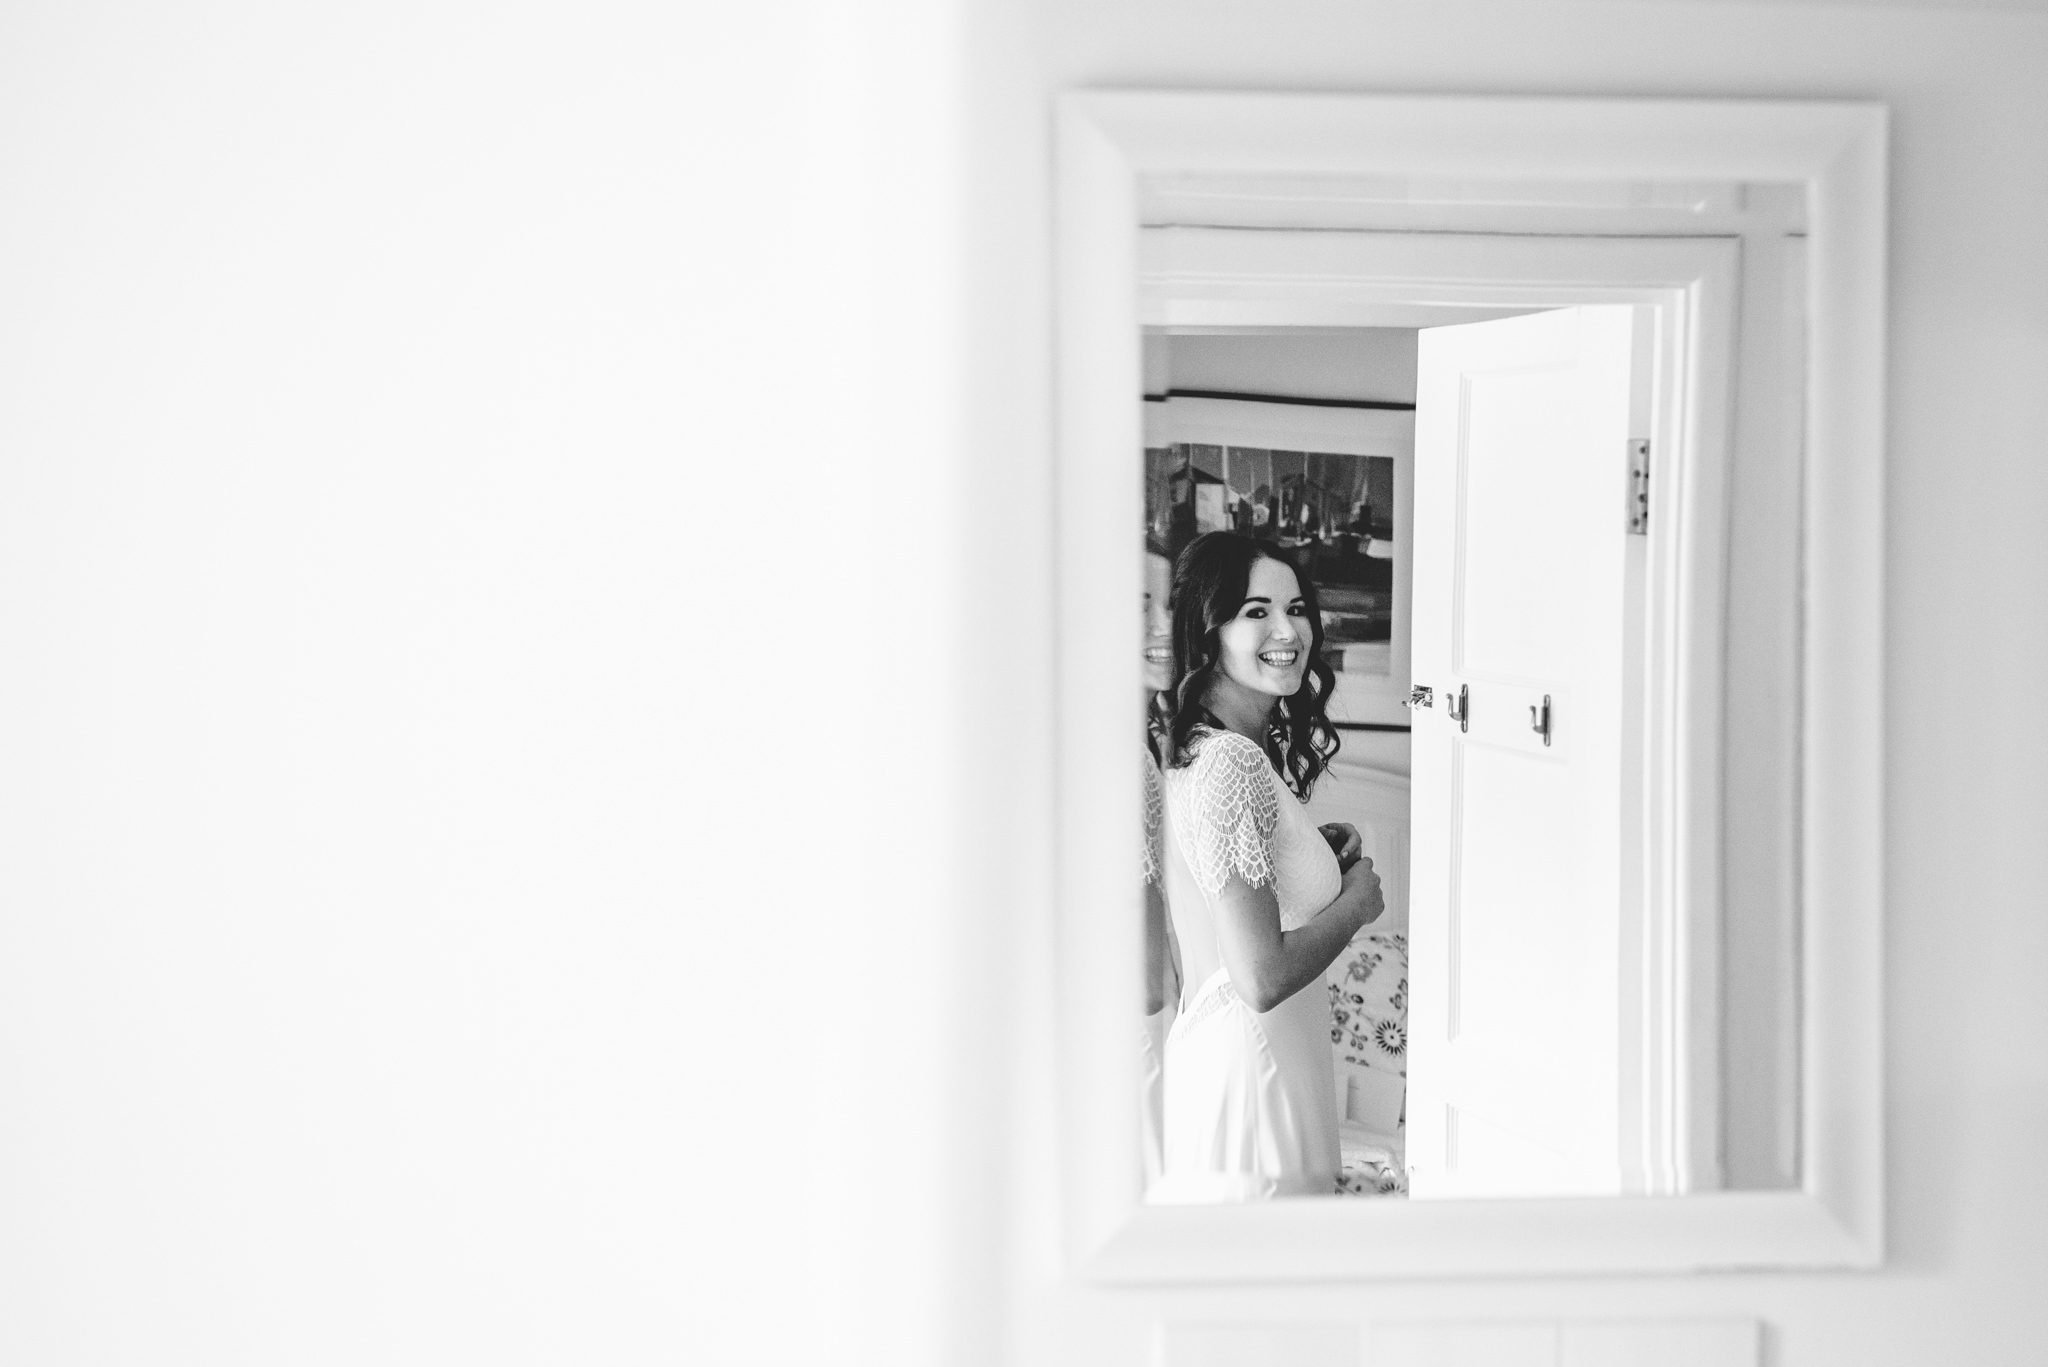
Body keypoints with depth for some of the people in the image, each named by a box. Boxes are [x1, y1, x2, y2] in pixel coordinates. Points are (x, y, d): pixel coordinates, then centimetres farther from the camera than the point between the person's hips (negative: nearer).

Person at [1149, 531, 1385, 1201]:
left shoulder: (1190, 747, 8)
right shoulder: (1232, 763, -21)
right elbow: (1261, 978, -24)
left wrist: (1320, 858, 7)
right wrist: (1355, 901, -9)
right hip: (1246, 1079, -10)